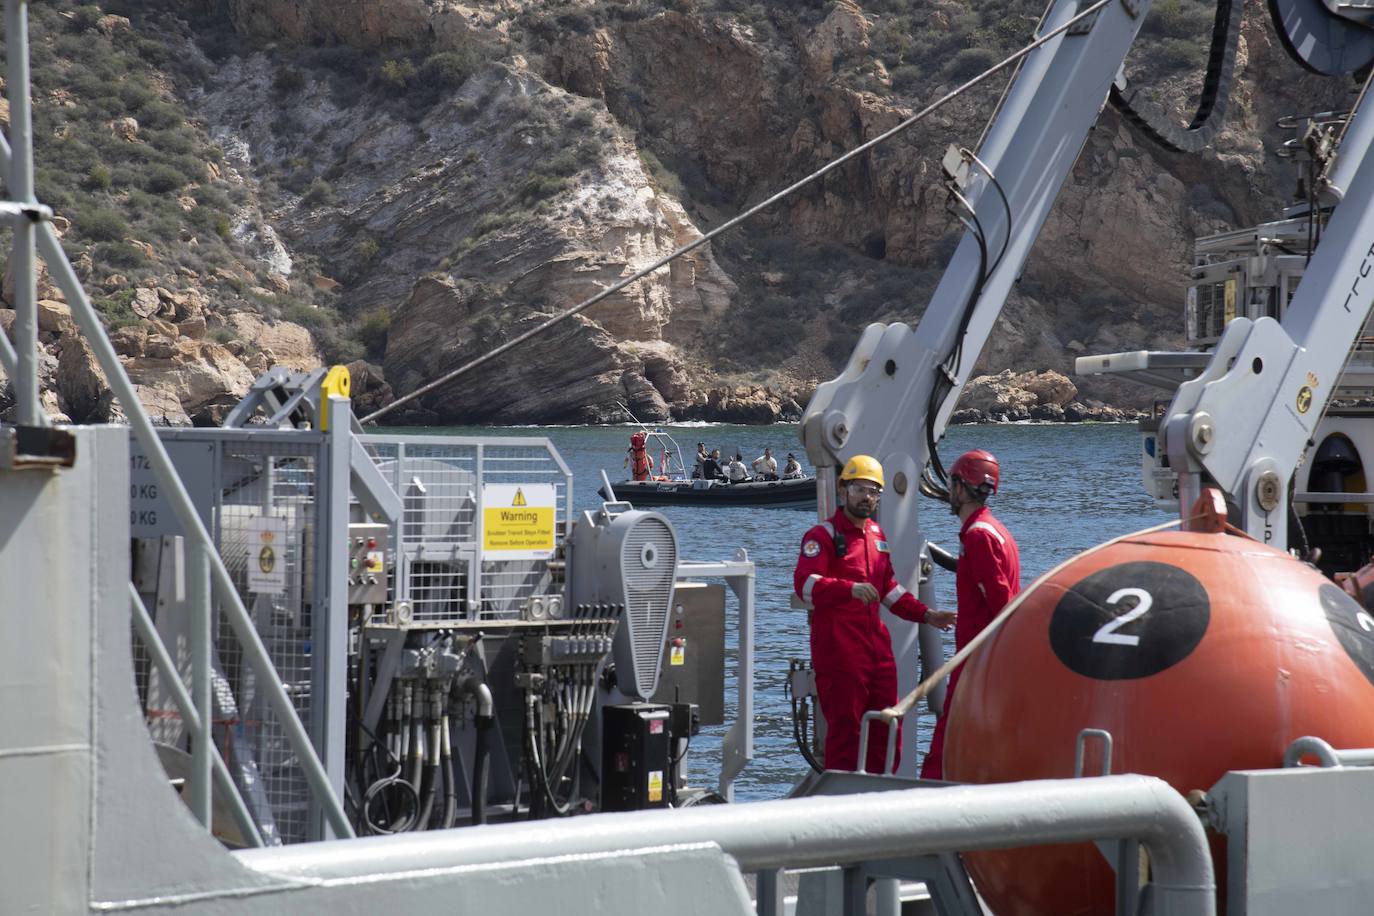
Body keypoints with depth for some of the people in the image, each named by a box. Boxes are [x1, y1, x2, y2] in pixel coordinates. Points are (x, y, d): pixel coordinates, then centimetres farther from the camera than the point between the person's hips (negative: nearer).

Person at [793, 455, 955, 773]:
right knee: (845, 732, -7)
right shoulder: (824, 536, -7)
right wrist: (851, 589, -35)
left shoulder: (876, 535, 20)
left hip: (878, 649, 8)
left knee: (887, 729, 10)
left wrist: (925, 614, 20)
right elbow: (804, 583, -22)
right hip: (840, 654, -8)